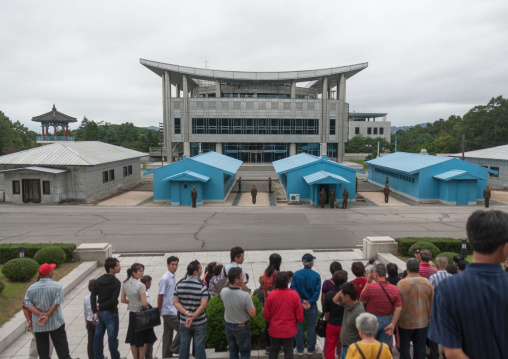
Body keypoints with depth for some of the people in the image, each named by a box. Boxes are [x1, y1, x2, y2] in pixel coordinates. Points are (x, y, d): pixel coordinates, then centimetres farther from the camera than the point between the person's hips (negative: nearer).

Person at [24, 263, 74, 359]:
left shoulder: (31, 288, -1)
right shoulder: (57, 286, -11)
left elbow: (27, 304, -7)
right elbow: (57, 302, -18)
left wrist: (40, 314, -13)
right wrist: (47, 315, -14)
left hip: (38, 325, 3)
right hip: (55, 322, -3)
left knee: (42, 350, 12)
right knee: (61, 346, 10)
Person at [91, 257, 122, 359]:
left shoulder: (98, 280, 3)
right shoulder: (116, 283, -16)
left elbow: (93, 296, -1)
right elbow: (113, 300, -21)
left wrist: (95, 312, -4)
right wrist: (100, 307, -8)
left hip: (99, 312, 6)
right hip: (111, 313, -6)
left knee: (98, 336, 16)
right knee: (112, 337, 6)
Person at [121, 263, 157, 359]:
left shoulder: (125, 284, -2)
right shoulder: (140, 285, -23)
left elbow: (123, 300, 7)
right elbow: (144, 304, -23)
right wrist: (148, 304, -2)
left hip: (132, 314, 7)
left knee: (133, 340, 17)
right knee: (143, 340, 10)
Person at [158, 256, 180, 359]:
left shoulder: (174, 276, 9)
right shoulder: (165, 278, -18)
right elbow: (160, 296, -14)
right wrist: (160, 310, -7)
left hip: (173, 310, 8)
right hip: (169, 311, -8)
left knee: (168, 334, 15)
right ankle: (174, 348, 11)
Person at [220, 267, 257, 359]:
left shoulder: (223, 292, -14)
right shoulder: (245, 296, -29)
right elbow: (252, 314, -20)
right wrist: (251, 300, -6)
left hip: (228, 325, 5)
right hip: (241, 327, -4)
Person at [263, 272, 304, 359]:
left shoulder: (272, 294, -18)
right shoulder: (294, 294, -17)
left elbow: (266, 313, -7)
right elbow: (300, 314, -8)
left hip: (275, 329, 0)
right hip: (289, 330, 0)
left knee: (273, 350, 18)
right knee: (288, 351, 15)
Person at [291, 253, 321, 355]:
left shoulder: (296, 274, -8)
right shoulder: (316, 276, -10)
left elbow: (293, 289, -12)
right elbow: (317, 291, -14)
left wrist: (301, 301, -13)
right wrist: (310, 303, -13)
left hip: (298, 304, 1)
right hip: (312, 305, -1)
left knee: (299, 326, 13)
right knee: (311, 327, 14)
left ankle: (300, 349, 23)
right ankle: (310, 349, 26)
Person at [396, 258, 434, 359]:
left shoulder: (401, 284, -14)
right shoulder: (427, 283, -6)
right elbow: (432, 304, 3)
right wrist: (429, 318, 18)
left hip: (405, 323, -2)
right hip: (423, 322, 3)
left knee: (404, 348, 12)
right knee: (420, 348, 13)